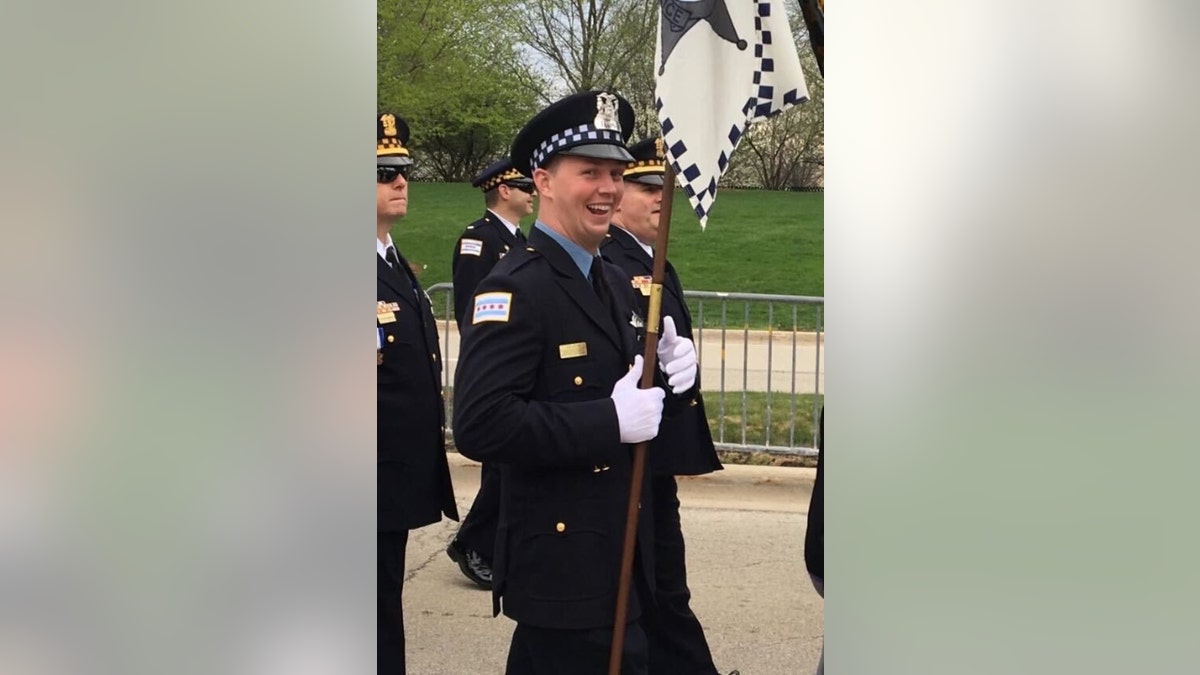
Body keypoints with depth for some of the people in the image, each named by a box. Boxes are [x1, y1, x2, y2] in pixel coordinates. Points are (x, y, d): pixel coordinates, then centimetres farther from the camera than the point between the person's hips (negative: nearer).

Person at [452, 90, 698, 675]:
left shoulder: (615, 283, 12)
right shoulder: (514, 289, -16)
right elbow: (480, 425, -26)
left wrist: (663, 375, 0)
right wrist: (611, 420, -24)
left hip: (617, 555, 8)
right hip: (564, 568, -8)